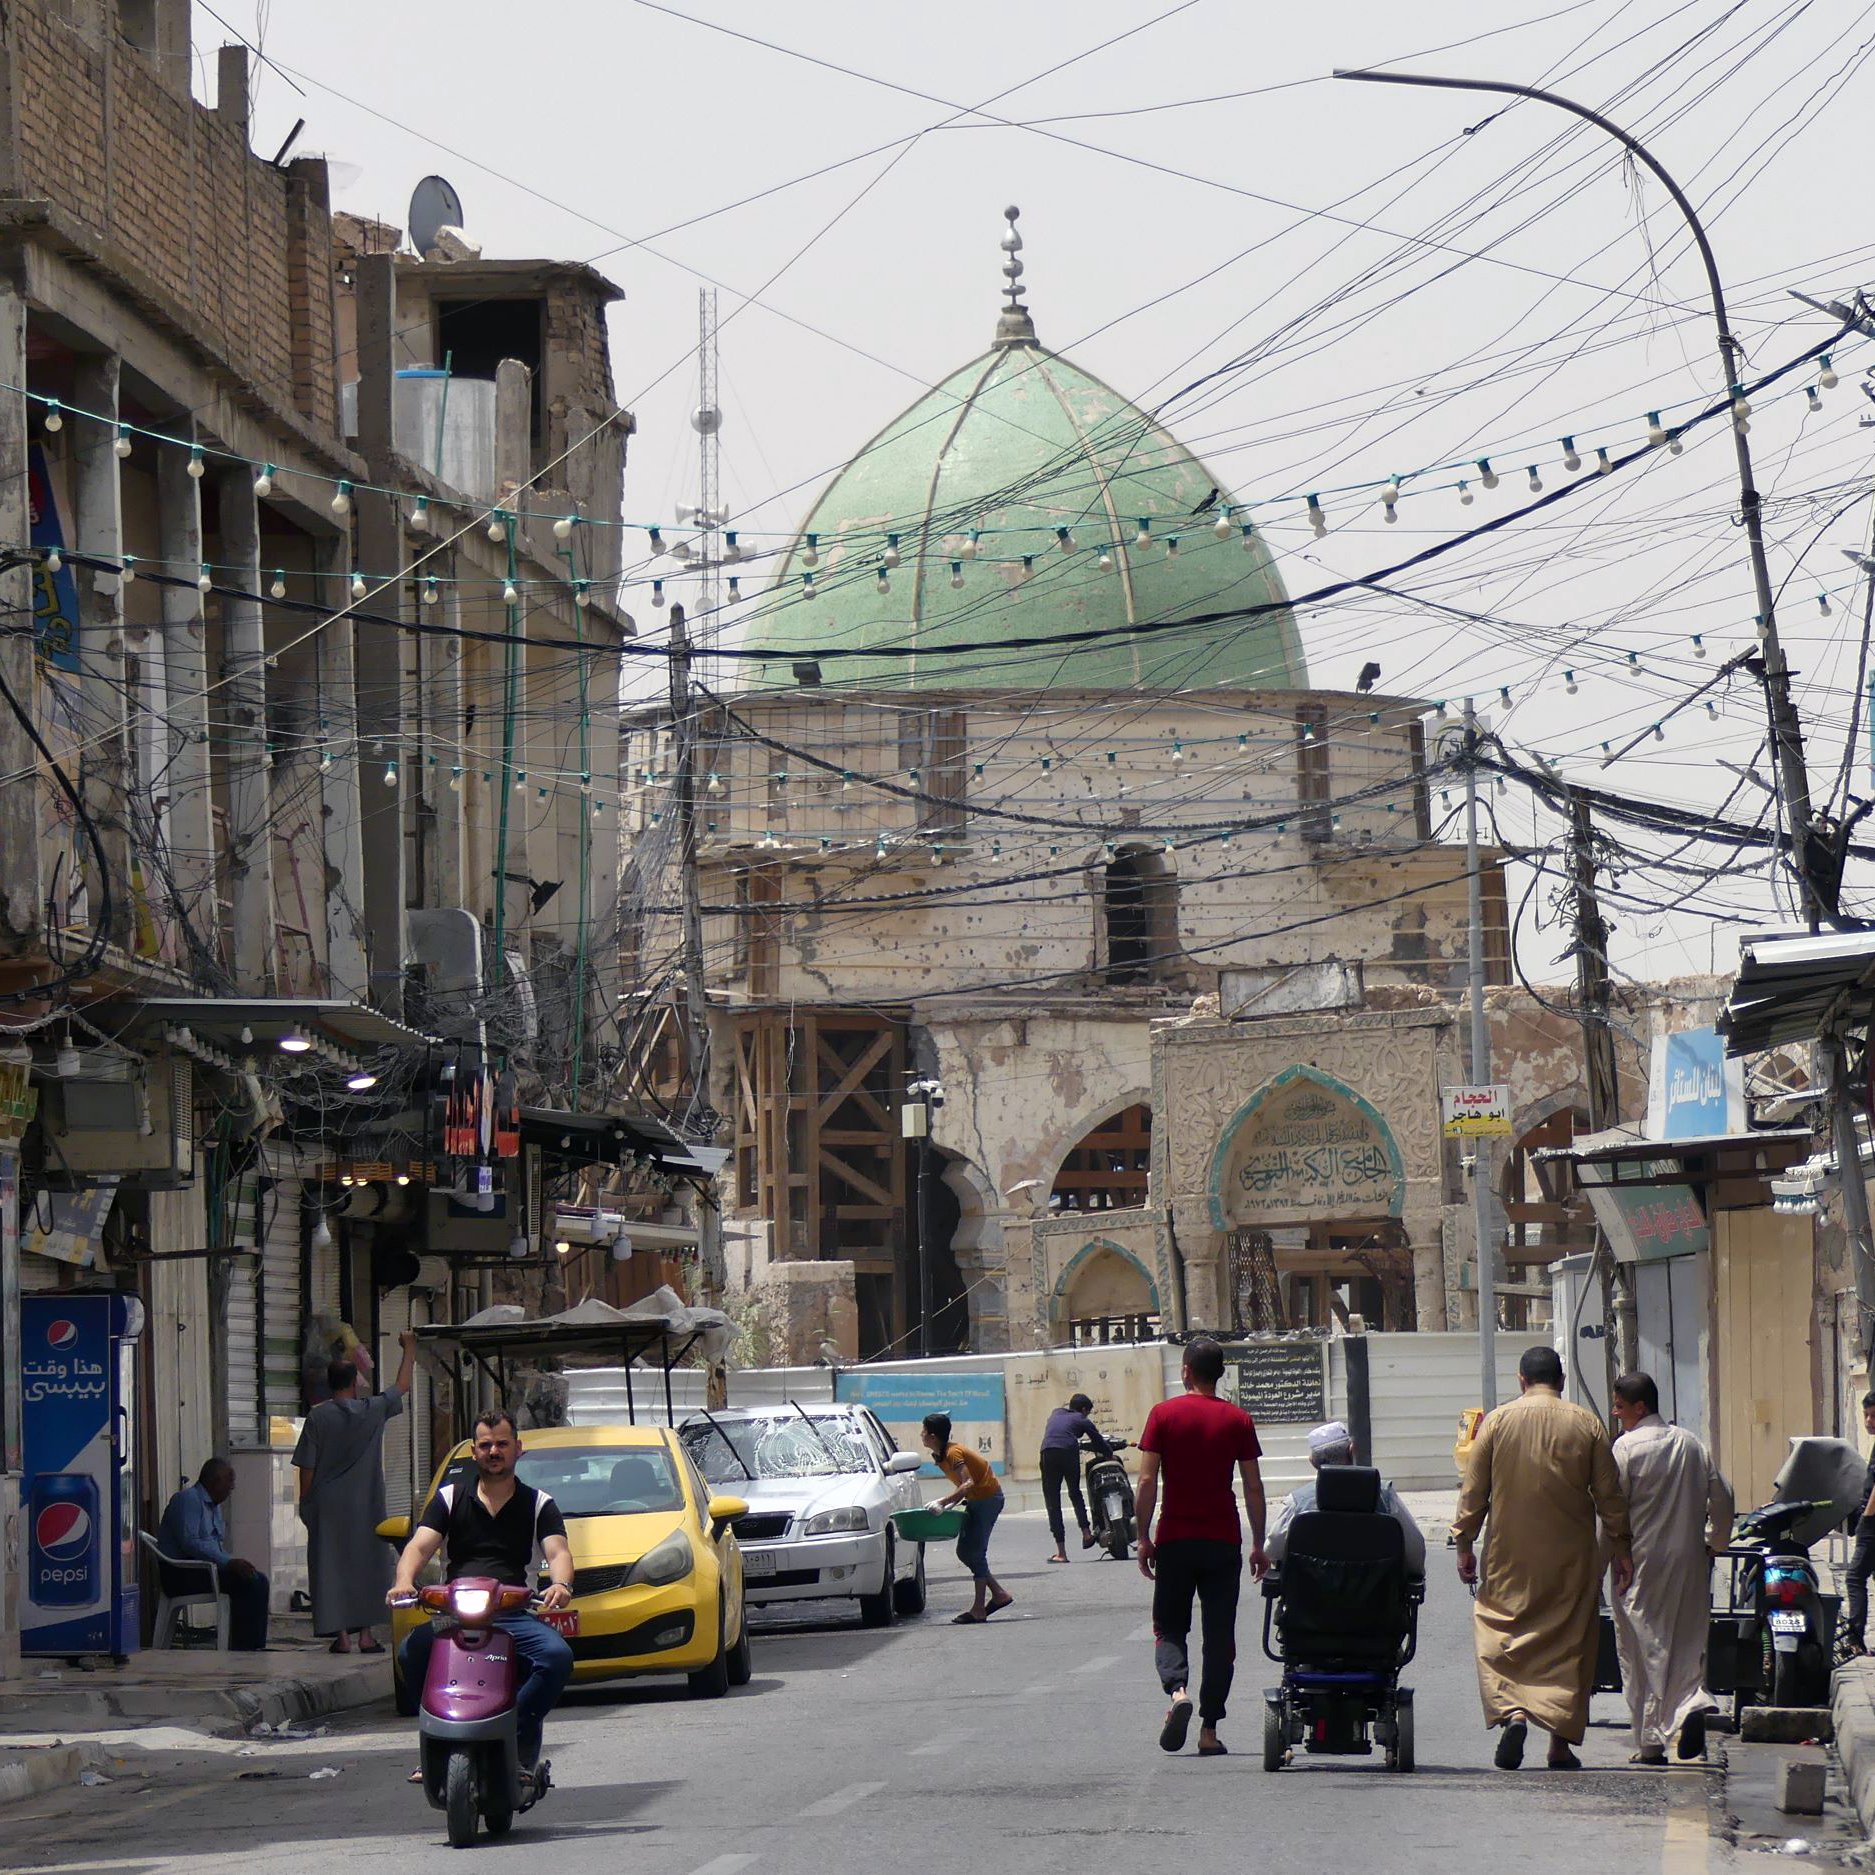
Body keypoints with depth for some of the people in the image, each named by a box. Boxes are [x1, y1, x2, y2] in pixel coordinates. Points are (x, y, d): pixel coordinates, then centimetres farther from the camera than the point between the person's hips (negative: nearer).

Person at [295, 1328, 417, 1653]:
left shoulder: (318, 1417, -5)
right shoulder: (373, 1411, -3)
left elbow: (307, 1467, -4)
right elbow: (403, 1385, 14)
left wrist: (305, 1503, 6)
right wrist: (410, 1349, 28)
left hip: (327, 1506, -1)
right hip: (365, 1506, 1)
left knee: (331, 1567, 1)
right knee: (366, 1565, 8)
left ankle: (341, 1634, -3)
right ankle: (365, 1633, 7)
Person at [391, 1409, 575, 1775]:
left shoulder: (539, 1505, 18)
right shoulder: (450, 1499, 19)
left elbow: (558, 1552, 1)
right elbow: (419, 1546, 4)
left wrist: (561, 1585, -24)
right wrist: (405, 1581, -20)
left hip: (516, 1615, 0)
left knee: (558, 1655, -31)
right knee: (412, 1651, -31)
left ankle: (520, 1744, -20)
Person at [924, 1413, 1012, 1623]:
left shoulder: (953, 1453, -21)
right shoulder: (942, 1455, 8)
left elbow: (968, 1484, -31)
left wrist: (943, 1503, -35)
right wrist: (951, 1503, -1)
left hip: (988, 1500, -10)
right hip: (976, 1501, 10)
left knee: (975, 1553, -6)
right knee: (964, 1552, 11)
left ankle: (978, 1610, -1)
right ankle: (999, 1593, 17)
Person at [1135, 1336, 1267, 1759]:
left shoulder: (1164, 1415, -2)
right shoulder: (1238, 1420, 1)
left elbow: (1147, 1481, -6)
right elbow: (1253, 1488, 0)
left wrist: (1143, 1538, 1)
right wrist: (1258, 1544, 8)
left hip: (1175, 1541, -1)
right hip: (1223, 1542, 1)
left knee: (1169, 1627, 11)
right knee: (1219, 1636, 7)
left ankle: (1177, 1689, -18)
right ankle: (1209, 1730, 4)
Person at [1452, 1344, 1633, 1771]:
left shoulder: (1497, 1422, -1)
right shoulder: (1586, 1424, 1)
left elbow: (1473, 1492, 0)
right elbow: (1610, 1494, 3)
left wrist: (1464, 1544, 8)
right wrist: (1621, 1548, 10)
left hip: (1511, 1556, -1)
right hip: (1572, 1556, 1)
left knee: (1502, 1636, 4)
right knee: (1569, 1641, 7)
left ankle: (1512, 1712, -22)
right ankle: (1561, 1743, 6)